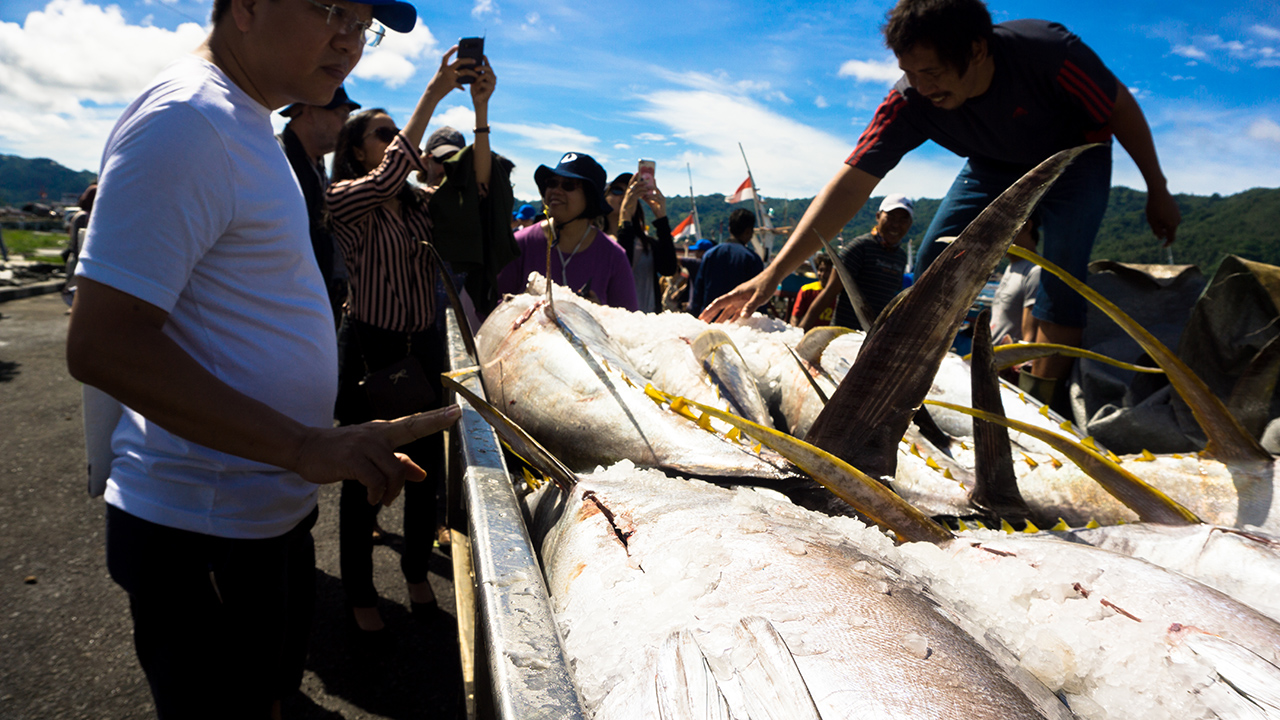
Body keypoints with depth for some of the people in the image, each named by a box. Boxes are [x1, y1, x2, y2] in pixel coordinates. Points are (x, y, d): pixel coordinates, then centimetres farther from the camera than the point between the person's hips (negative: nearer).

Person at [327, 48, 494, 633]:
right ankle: (359, 594, 23)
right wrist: (433, 94, -25)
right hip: (370, 349, -5)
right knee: (365, 475, 4)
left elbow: (477, 184, -5)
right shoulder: (344, 198, -6)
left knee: (427, 466, 14)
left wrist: (480, 107, -14)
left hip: (424, 348, 5)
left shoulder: (421, 202, 9)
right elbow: (387, 177, -25)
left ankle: (417, 570, 36)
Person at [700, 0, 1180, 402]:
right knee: (932, 267, -13)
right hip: (995, 167, 3)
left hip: (1075, 156, -2)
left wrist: (1157, 190, -7)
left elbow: (1122, 109, -18)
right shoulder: (910, 101, -30)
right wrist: (772, 274, -43)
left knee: (1062, 271, -24)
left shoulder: (1047, 52, -36)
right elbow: (849, 186, -35)